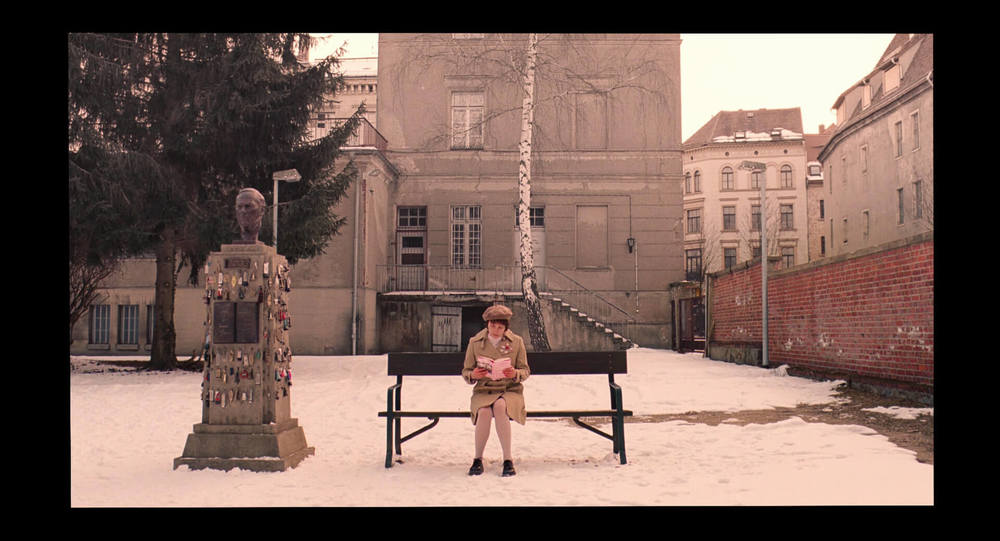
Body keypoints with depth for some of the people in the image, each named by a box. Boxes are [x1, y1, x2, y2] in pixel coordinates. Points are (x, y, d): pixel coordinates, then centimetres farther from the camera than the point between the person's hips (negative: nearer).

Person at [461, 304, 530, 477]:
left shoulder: (516, 342, 4)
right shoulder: (475, 342, 5)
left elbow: (526, 371, 5)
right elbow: (465, 372, 9)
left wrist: (515, 374, -18)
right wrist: (473, 375, -15)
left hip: (510, 391, -1)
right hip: (483, 391, 1)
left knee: (500, 407, -36)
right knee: (484, 412, -33)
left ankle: (508, 459, -28)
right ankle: (477, 459, -15)